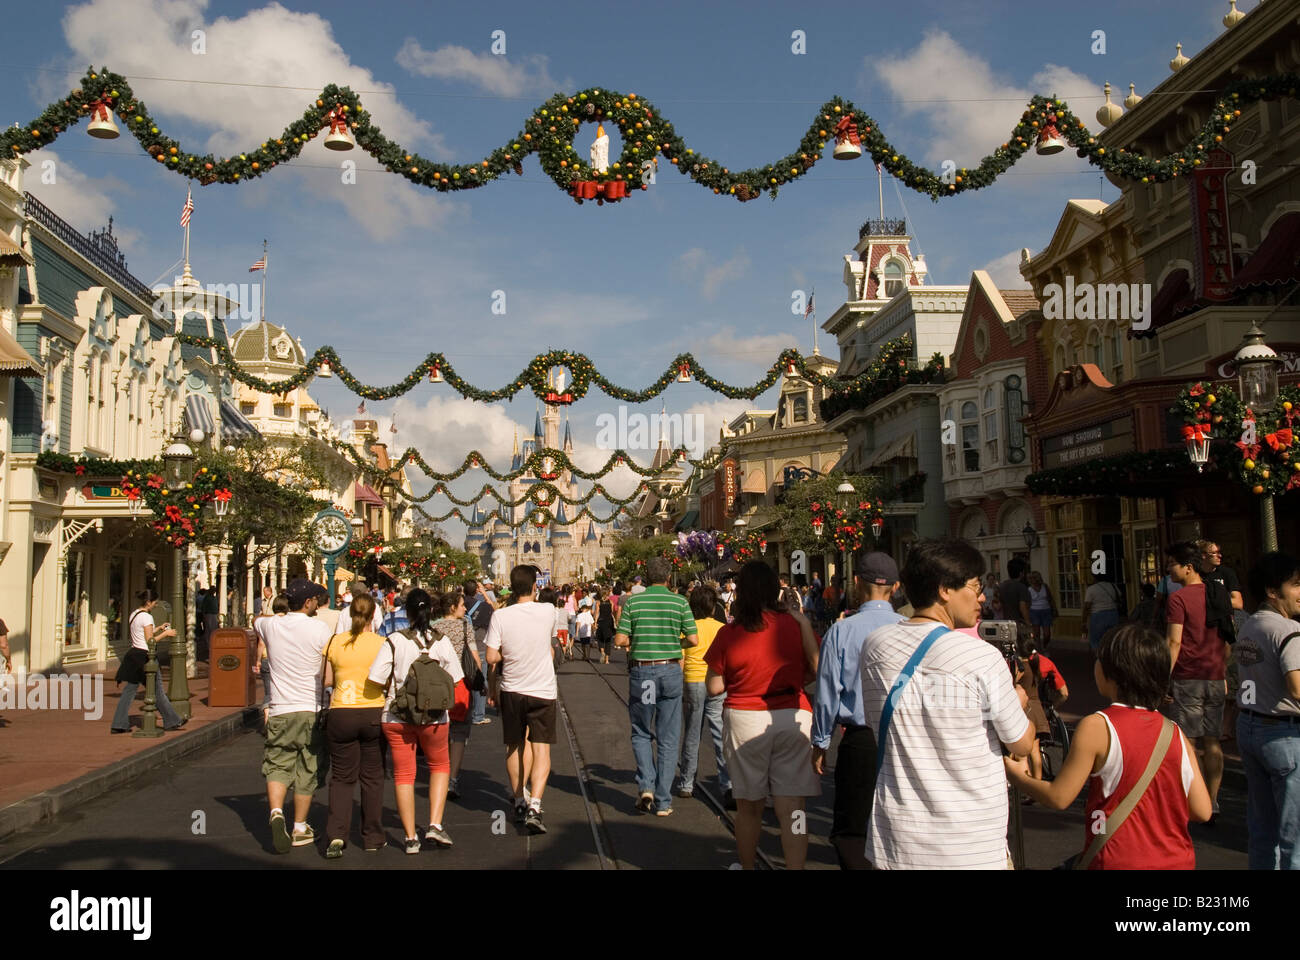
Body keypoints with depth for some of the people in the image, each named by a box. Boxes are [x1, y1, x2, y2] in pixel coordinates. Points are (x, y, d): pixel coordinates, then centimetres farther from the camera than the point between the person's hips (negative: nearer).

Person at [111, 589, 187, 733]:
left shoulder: (133, 614, 12)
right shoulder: (146, 617, -16)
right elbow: (150, 641, -17)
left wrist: (159, 628, 20)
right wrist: (166, 633, -7)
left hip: (133, 654, 9)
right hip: (143, 656, -9)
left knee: (130, 689, 10)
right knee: (157, 690, 1)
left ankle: (119, 724, 9)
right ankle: (171, 721, 11)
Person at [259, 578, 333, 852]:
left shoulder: (271, 626, 1)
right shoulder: (320, 629, -8)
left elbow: (257, 620, 28)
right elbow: (328, 675, -3)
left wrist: (284, 613, 31)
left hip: (280, 711, 2)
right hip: (311, 710, -2)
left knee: (277, 767, 9)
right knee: (307, 772, 8)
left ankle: (276, 813, -16)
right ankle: (299, 829, 15)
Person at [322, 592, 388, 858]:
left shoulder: (334, 642, -1)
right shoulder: (381, 643, -6)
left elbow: (326, 680, 2)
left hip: (341, 714, 1)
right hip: (374, 714, -1)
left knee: (341, 778, 11)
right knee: (372, 777, 12)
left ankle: (336, 835, -5)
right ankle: (372, 837, 18)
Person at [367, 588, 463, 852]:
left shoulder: (394, 641, -10)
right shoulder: (442, 642, -6)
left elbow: (376, 679, -13)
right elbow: (454, 679, -1)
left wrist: (392, 691, 7)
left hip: (397, 718, -1)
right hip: (435, 717, 1)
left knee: (403, 773, 11)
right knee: (439, 765, 22)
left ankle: (411, 837, 13)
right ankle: (435, 825, 9)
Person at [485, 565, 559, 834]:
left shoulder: (500, 616, -9)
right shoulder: (548, 612, -7)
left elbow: (491, 658, -11)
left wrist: (508, 656, 8)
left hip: (512, 690, 1)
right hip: (543, 690, -1)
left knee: (515, 747, 18)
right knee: (541, 749, 0)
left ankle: (520, 801, 27)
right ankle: (534, 805, -15)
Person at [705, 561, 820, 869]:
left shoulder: (729, 634, -7)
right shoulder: (796, 623, -4)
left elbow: (713, 687, -2)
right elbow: (814, 672, 0)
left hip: (744, 720, 0)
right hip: (793, 718, 0)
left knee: (749, 807, 16)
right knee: (792, 808, 2)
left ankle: (747, 866, 32)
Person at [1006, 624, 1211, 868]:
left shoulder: (1097, 728, -12)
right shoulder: (1175, 734, 1)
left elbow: (1058, 798, -10)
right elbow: (1201, 811, 3)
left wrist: (1017, 776, 7)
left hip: (1119, 863, -6)